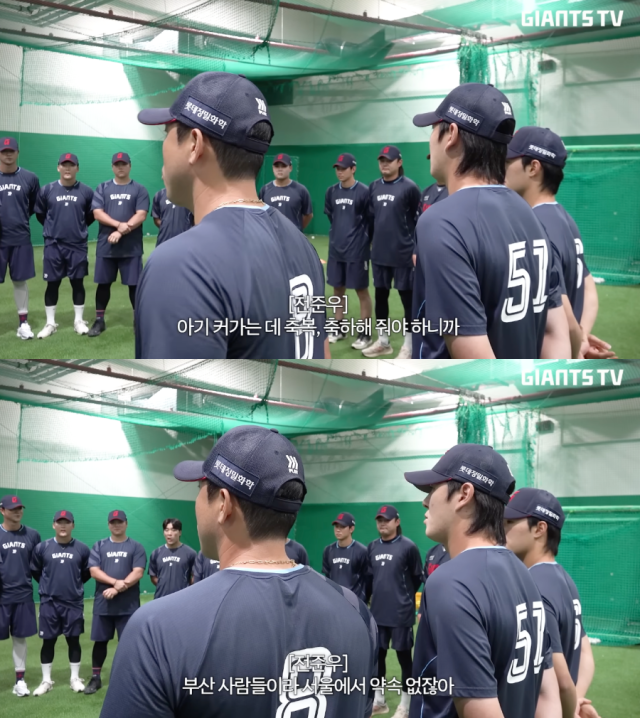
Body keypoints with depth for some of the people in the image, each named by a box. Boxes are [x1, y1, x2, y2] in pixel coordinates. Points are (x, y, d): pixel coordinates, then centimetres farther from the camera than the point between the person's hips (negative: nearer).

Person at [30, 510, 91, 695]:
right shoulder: (42, 547, -3)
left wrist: (74, 584, 9)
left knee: (74, 640, 7)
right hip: (49, 602, 0)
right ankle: (46, 680, 14)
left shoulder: (82, 549, -2)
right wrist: (49, 584, 11)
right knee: (48, 641, 6)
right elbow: (35, 571, 8)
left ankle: (75, 679, 17)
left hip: (74, 603, 0)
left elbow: (87, 572, 10)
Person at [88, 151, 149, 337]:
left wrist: (121, 232, -17)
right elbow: (97, 213, -2)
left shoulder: (139, 190, 3)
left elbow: (141, 216, -7)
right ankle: (99, 321, 16)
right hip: (106, 246, 2)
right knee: (103, 283, 7)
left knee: (134, 284, 1)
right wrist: (119, 224, -16)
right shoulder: (102, 188, 8)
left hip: (131, 247, -2)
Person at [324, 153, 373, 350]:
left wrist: (366, 242, -1)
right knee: (338, 289, 12)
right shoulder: (331, 192, 5)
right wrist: (338, 235, 15)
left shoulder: (364, 192, -11)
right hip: (336, 249, 6)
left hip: (357, 251, -5)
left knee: (361, 290, 1)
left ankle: (365, 334, 6)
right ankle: (340, 328, 23)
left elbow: (371, 220, -5)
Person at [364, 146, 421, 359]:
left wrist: (417, 249, -8)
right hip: (379, 253, 6)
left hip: (403, 254, -6)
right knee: (380, 295, 13)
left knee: (407, 297, 2)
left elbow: (419, 220, -6)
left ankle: (408, 346, 9)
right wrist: (370, 242, 12)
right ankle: (382, 341, 26)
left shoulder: (409, 187, -9)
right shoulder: (373, 187, 8)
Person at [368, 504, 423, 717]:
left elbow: (417, 578, -3)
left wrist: (404, 596, 6)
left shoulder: (408, 547, -10)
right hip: (377, 612, 6)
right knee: (377, 654, 13)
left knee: (404, 656, 3)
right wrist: (377, 595, 12)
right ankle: (379, 700, 27)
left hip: (401, 614, -6)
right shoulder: (372, 547, 7)